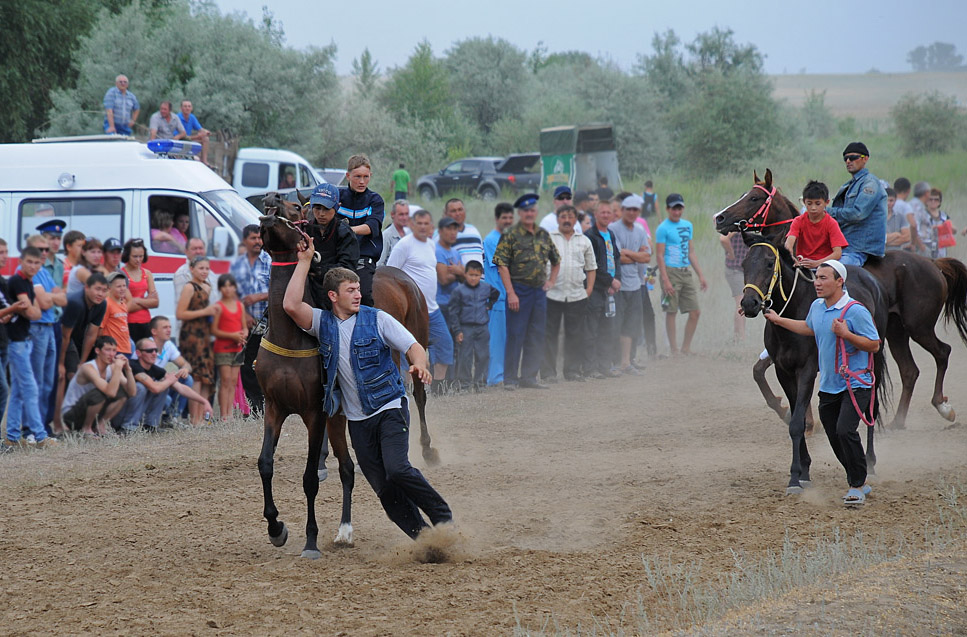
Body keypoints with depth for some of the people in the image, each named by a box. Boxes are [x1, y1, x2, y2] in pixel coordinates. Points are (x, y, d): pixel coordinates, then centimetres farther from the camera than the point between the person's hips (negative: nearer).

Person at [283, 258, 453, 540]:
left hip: (390, 409, -3)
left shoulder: (377, 319, -2)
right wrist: (304, 262, -10)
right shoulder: (322, 322, 4)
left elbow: (414, 347, -3)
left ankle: (443, 517, -7)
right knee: (384, 489, -1)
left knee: (397, 469, -23)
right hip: (357, 420, 3)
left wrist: (419, 364, -27)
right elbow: (291, 305, -12)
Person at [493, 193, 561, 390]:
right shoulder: (511, 235, -6)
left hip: (539, 291, 6)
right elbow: (502, 264, -11)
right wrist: (511, 293, -16)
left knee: (536, 337, 9)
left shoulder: (543, 235, 11)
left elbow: (556, 261, 26)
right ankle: (510, 378, 1)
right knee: (515, 335, -4)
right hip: (519, 290, -6)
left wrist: (551, 281, 13)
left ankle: (529, 376, 17)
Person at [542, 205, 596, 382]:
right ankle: (548, 372, 1)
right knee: (549, 335, -2)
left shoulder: (584, 241, 14)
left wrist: (590, 287, 8)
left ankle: (573, 370, 14)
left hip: (577, 295, 3)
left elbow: (591, 267, 20)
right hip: (552, 294, -3)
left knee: (576, 335, 5)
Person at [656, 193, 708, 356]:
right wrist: (665, 280, -19)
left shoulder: (687, 226, 14)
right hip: (671, 272, -7)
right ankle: (674, 350, 4)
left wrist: (700, 275, 16)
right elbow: (660, 256, -11)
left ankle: (686, 348, 14)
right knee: (671, 312, -3)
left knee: (695, 312, 3)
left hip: (686, 272, 7)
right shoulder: (663, 229, -7)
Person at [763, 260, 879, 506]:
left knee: (845, 430, -22)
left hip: (855, 385, -8)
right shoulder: (816, 307, 7)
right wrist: (778, 320, 30)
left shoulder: (855, 311, -16)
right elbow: (809, 328, 29)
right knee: (834, 437, 9)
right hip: (828, 386, 8)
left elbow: (874, 345, -16)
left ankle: (857, 486, -10)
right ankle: (859, 483, 25)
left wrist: (846, 334, -27)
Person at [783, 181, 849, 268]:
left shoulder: (831, 223, -3)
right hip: (802, 264, 2)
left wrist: (816, 263, -30)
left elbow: (837, 253, -14)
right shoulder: (798, 222, 3)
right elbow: (789, 243, -15)